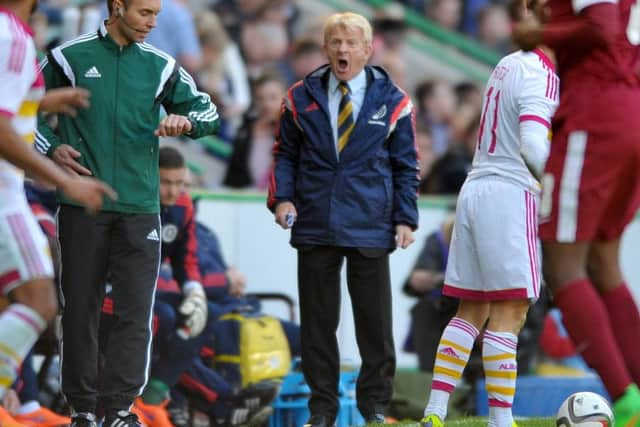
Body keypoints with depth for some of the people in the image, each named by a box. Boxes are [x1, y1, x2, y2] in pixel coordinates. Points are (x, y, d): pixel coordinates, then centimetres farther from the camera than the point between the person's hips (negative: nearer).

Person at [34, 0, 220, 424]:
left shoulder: (160, 66, 8)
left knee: (135, 313, -5)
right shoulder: (69, 57, 2)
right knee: (80, 309, 3)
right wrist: (51, 148, -4)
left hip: (140, 209, 2)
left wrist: (186, 121, -9)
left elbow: (208, 111, 13)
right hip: (82, 205, -2)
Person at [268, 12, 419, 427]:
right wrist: (282, 197, -4)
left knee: (375, 320, 3)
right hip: (315, 226, 1)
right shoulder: (302, 97, 5)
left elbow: (406, 166, 5)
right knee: (318, 320, 5)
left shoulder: (392, 101, 2)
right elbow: (285, 154, 12)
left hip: (370, 227, -1)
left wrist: (405, 218, -1)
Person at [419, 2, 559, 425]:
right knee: (508, 315, -8)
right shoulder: (540, 77, -13)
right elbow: (533, 150, -24)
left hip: (476, 189, 9)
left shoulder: (510, 64, 13)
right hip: (510, 195, -9)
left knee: (471, 312, 11)